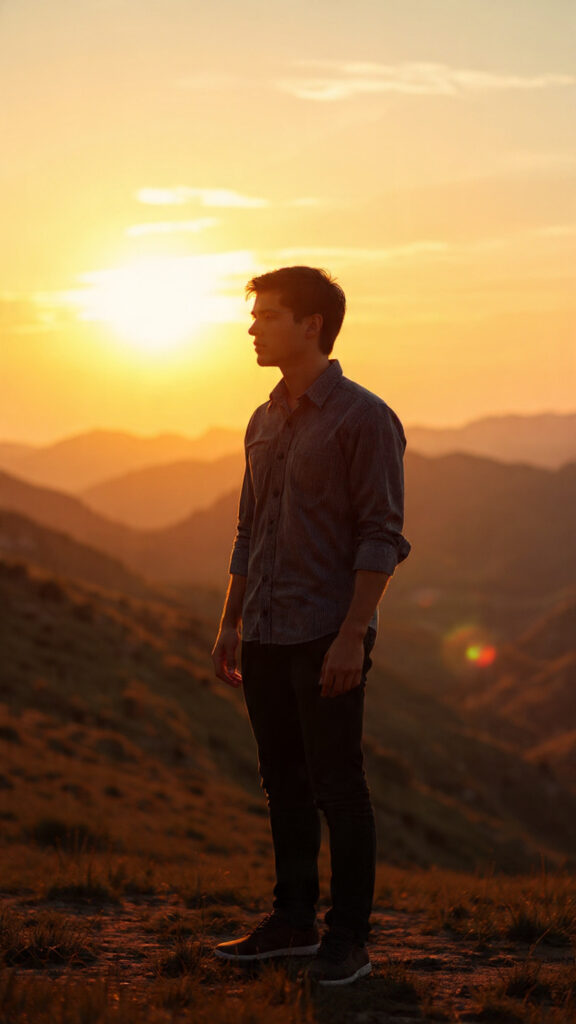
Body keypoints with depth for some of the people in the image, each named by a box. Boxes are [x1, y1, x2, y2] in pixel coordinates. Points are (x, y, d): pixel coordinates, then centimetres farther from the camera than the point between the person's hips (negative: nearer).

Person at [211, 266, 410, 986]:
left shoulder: (363, 417, -8)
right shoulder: (265, 422, 14)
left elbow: (382, 537, -13)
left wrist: (352, 636, -19)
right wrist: (229, 624, 15)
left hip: (327, 637, -7)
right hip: (266, 636, 7)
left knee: (338, 786, -3)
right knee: (284, 783, 12)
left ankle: (348, 939, 5)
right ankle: (294, 921, 21)